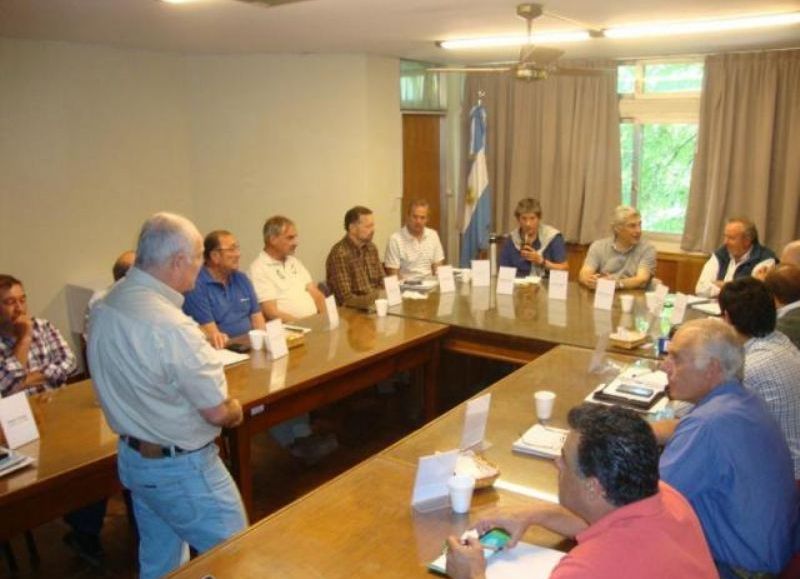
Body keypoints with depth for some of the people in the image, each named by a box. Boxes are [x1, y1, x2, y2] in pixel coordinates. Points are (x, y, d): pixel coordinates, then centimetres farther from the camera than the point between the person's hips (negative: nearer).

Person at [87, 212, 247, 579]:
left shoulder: (103, 309, -2)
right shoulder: (171, 326, -30)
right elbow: (219, 412, -23)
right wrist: (236, 410, -1)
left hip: (132, 457, 8)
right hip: (181, 468, -8)